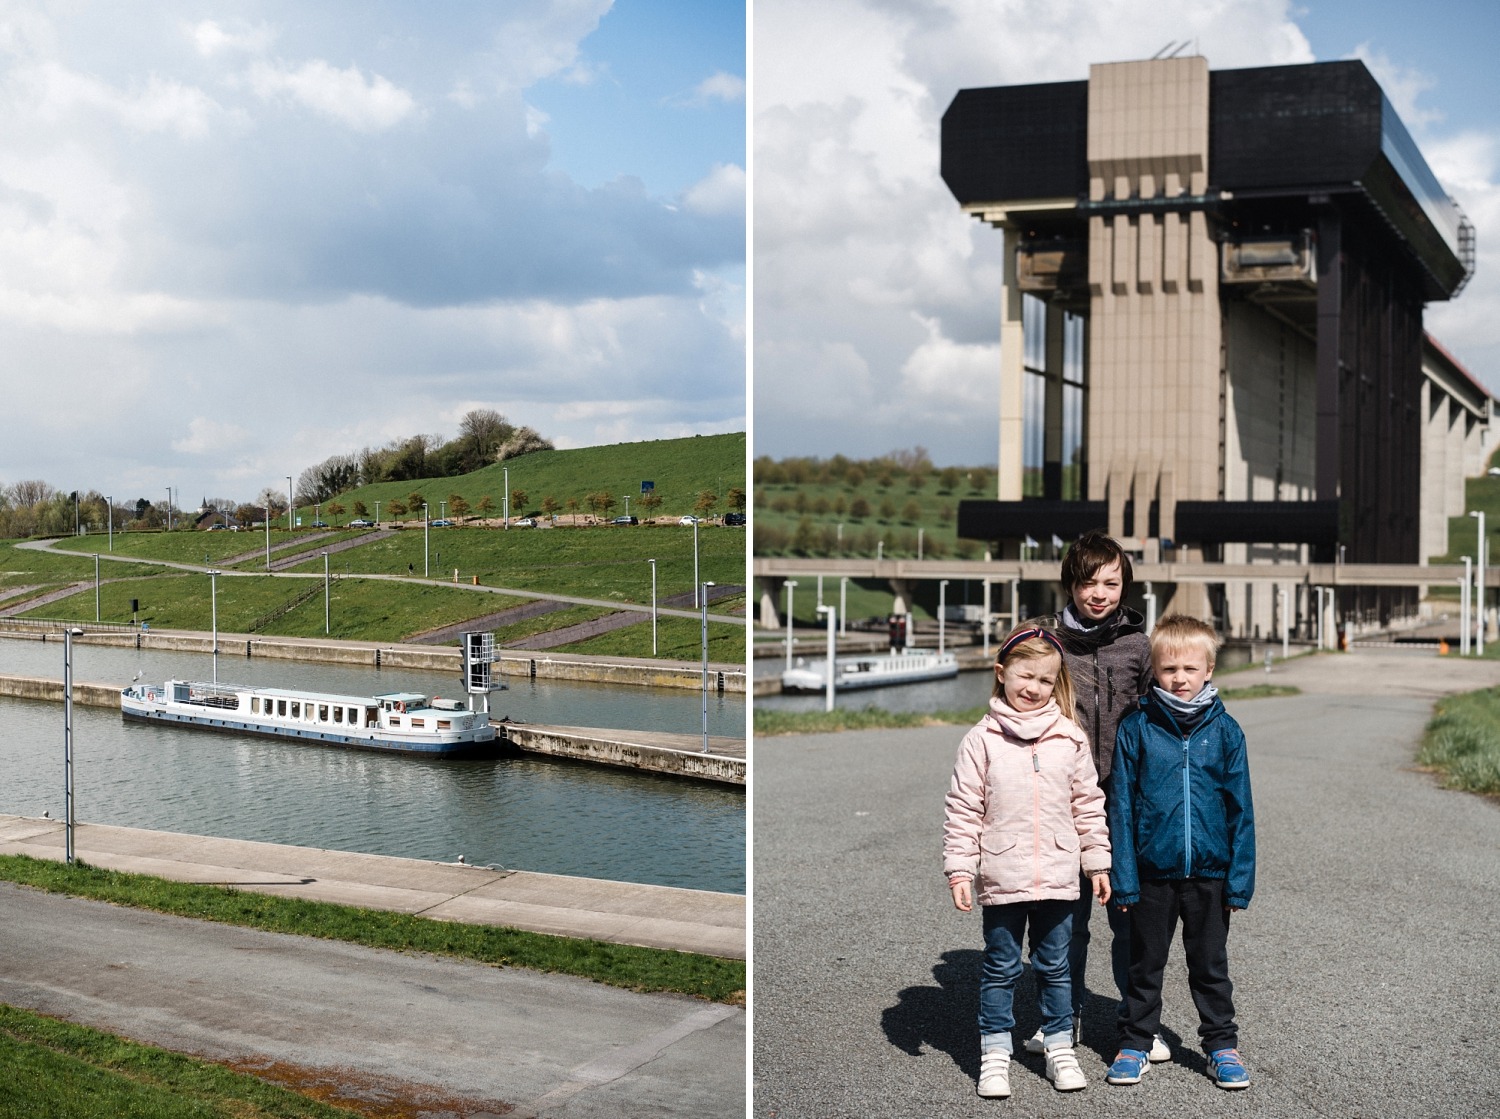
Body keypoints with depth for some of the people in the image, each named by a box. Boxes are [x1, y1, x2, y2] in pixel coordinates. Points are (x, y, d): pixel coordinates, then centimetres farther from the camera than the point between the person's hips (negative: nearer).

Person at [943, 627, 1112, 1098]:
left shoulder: (1071, 740, 1)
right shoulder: (982, 740, -5)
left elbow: (1088, 805, 8)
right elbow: (962, 810, -4)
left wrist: (1098, 863, 8)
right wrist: (959, 870, -7)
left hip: (1057, 878, 2)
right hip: (1002, 878, -2)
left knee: (1055, 966, 14)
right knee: (1000, 968, 9)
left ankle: (1060, 1048, 28)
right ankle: (995, 1054, 20)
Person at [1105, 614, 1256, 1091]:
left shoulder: (1224, 730, -3)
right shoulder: (1136, 729, -6)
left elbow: (1240, 810, 0)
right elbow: (1121, 807, -4)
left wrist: (1239, 881, -3)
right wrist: (1124, 880, -6)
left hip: (1209, 873, 1)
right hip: (1152, 872, -1)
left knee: (1211, 966, 15)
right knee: (1145, 966, 13)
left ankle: (1222, 1045, 28)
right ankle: (1135, 1043, 27)